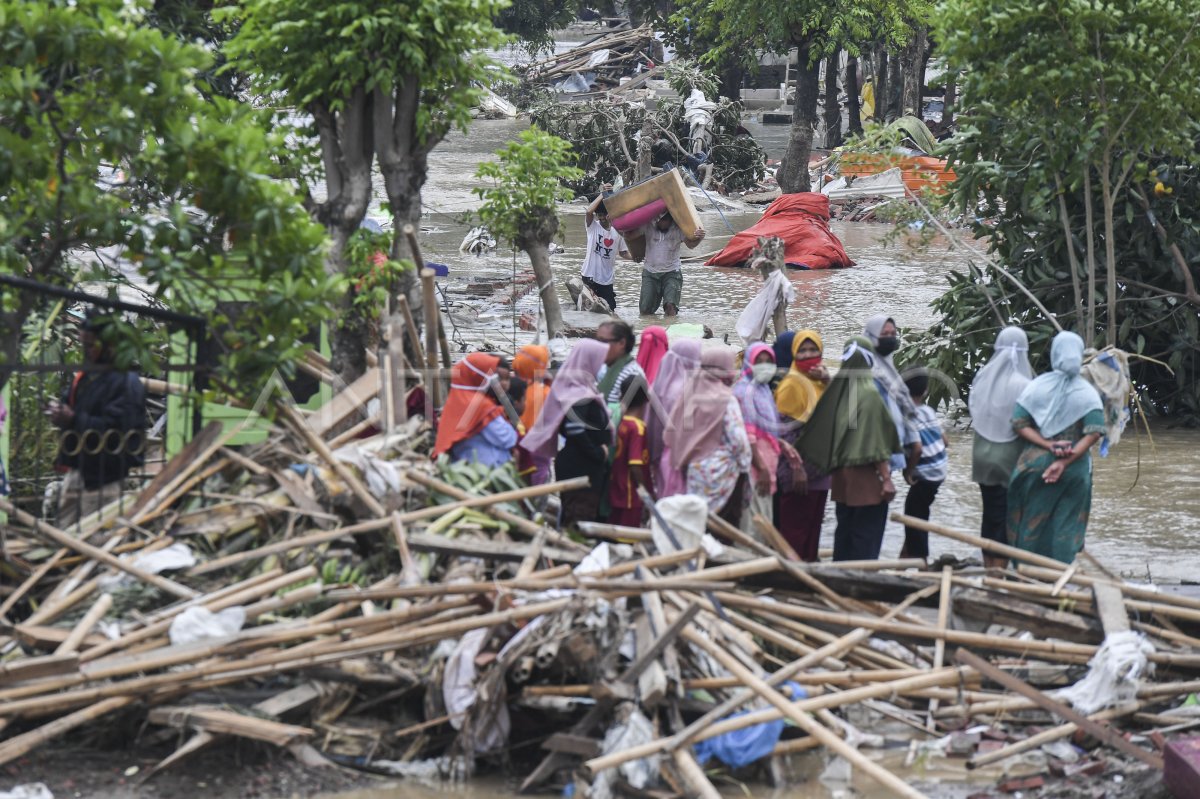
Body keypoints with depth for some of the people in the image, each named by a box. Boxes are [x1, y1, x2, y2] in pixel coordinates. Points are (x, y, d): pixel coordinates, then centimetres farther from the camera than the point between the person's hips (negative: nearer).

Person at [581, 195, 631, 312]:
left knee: (610, 310, 5)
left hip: (607, 279, 3)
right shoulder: (593, 226, -4)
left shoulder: (617, 232, 5)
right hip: (590, 276, -3)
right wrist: (602, 195, -19)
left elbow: (623, 252, 13)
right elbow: (589, 211, -23)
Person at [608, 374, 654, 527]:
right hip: (631, 497, -7)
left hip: (615, 493, 7)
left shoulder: (619, 423, 3)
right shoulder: (638, 428, -18)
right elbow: (635, 466, -21)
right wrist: (647, 494, -11)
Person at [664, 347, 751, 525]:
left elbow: (670, 433, 5)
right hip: (722, 472, -6)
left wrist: (684, 460, 15)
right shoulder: (726, 401, -11)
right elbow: (737, 438, -14)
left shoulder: (690, 396, 5)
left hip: (694, 470, 6)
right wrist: (745, 467, -2)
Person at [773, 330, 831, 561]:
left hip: (818, 468, 8)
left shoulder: (820, 380, 13)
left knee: (813, 528, 12)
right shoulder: (792, 383, -10)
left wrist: (827, 381, -10)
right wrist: (796, 467, -22)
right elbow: (784, 430, -15)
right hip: (799, 470, -8)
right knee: (795, 529, -5)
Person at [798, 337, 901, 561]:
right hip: (865, 476, -7)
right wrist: (886, 478, -12)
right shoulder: (869, 393, -14)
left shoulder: (838, 389, 4)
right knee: (867, 535, -2)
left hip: (842, 475, 7)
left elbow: (822, 431, 8)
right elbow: (876, 440, -16)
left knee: (844, 533, 13)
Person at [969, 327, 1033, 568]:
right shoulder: (1022, 384, -16)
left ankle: (989, 570, 20)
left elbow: (973, 411, 7)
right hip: (1011, 458, -5)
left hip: (983, 456, 5)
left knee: (990, 514, 15)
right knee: (1007, 518, 2)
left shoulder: (982, 378, -1)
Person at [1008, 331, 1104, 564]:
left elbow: (1019, 423, -8)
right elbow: (1093, 433, -14)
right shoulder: (1087, 393, -5)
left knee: (1032, 523, 11)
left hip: (1036, 463, 1)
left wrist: (1048, 446, -13)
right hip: (1074, 470, -1)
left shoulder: (1037, 386, -2)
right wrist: (1065, 462, -18)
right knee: (1065, 527, 6)